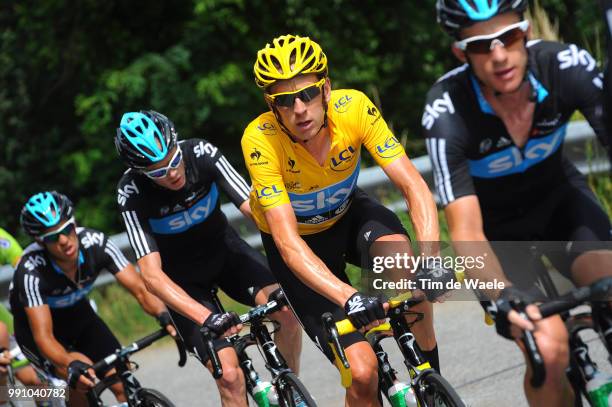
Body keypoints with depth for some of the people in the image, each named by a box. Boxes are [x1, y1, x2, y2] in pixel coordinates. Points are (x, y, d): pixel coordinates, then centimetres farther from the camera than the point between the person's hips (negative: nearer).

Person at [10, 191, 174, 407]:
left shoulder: (95, 243, -26)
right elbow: (43, 336, -40)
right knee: (84, 380, -28)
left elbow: (139, 288, -28)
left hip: (78, 314, 4)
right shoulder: (31, 271, -35)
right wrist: (71, 365, -59)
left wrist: (164, 315, -48)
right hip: (34, 325, -4)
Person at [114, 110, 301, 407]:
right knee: (230, 375, -19)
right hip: (182, 277, -2)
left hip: (224, 249, 2)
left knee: (285, 308, -27)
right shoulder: (132, 193, -28)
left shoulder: (202, 154, -24)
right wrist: (207, 318, -48)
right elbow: (151, 274, -34)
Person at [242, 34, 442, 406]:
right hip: (300, 239, -2)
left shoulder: (353, 107, -28)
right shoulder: (260, 141, -33)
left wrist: (430, 260, -48)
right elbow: (288, 240, -38)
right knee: (362, 372, -17)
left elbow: (413, 185, -31)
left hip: (348, 212, 2)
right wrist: (348, 297, -52)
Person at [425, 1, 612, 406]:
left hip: (559, 197, 2)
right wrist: (504, 297, -52)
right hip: (497, 221, -2)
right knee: (548, 347, -23)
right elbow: (466, 232, -33)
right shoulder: (447, 112, -32)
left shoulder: (568, 65, -28)